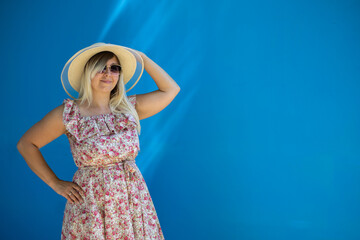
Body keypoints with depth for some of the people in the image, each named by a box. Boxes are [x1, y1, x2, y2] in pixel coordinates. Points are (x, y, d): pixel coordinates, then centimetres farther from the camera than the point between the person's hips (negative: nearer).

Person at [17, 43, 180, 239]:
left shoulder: (129, 108, 5)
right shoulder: (69, 113, -5)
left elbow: (170, 89, 12)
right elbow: (26, 144, 2)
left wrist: (141, 57, 10)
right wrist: (55, 184, -1)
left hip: (135, 203, 3)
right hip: (90, 207, -3)